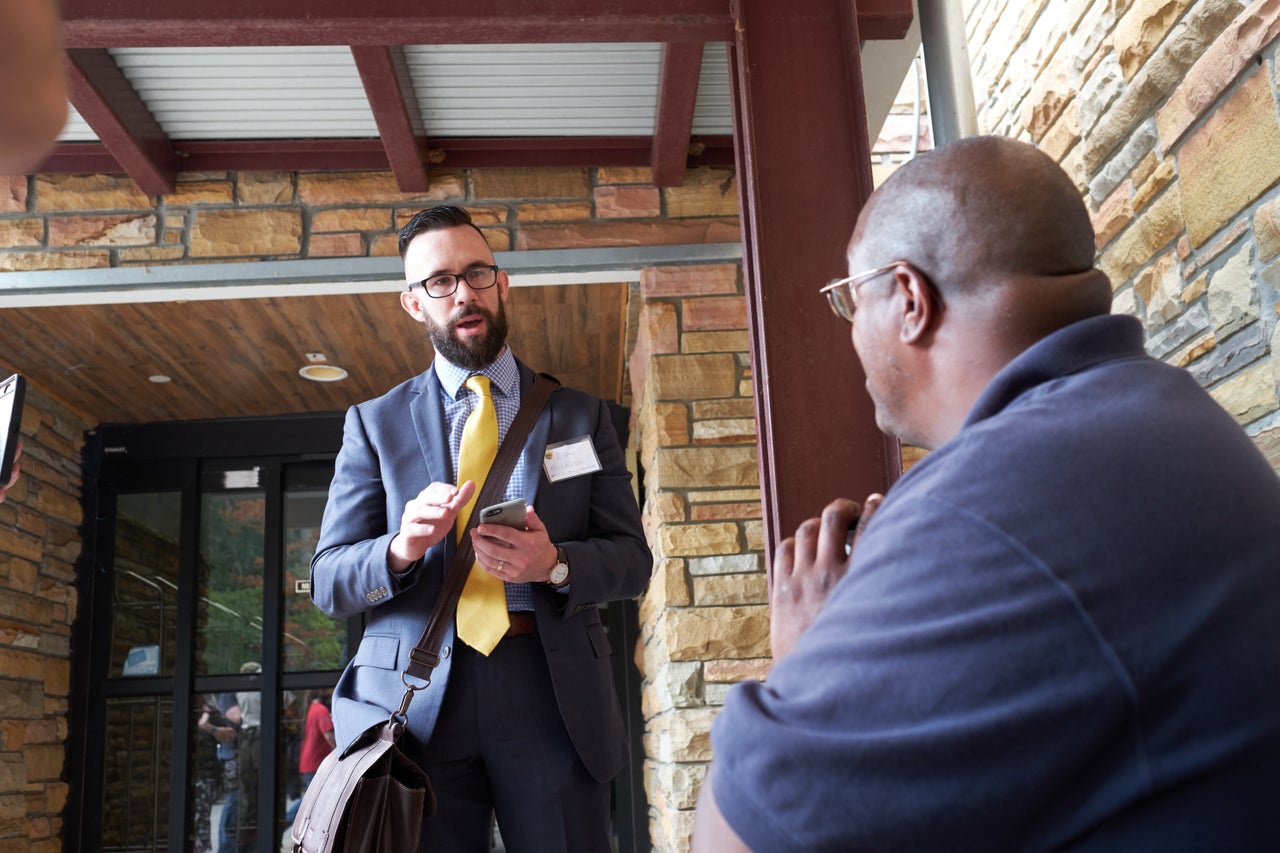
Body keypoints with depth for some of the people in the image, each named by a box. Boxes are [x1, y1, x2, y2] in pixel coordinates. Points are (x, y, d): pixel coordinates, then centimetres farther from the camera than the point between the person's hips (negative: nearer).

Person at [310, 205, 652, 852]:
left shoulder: (579, 414, 11)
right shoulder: (374, 423, 9)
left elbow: (632, 558, 7)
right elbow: (328, 582, 5)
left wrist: (555, 563, -15)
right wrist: (402, 549, -17)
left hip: (553, 694, 1)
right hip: (414, 696, 0)